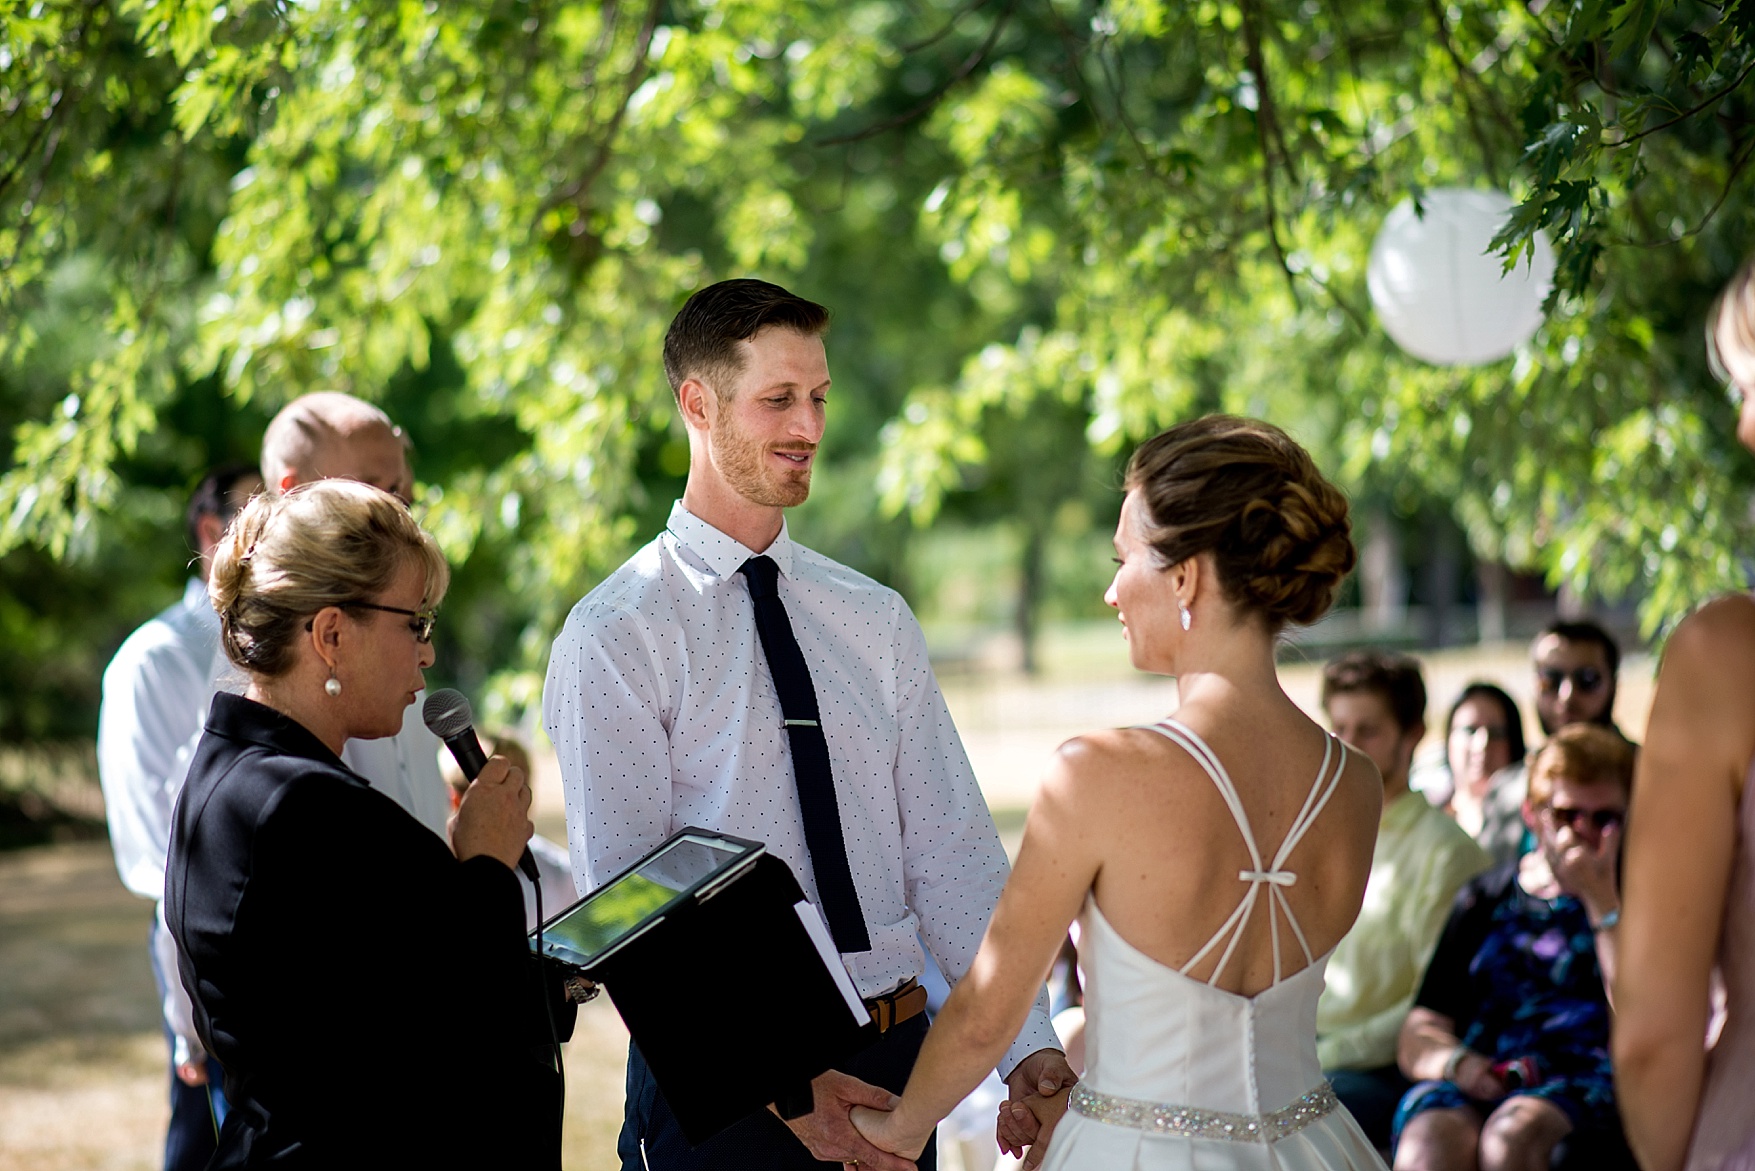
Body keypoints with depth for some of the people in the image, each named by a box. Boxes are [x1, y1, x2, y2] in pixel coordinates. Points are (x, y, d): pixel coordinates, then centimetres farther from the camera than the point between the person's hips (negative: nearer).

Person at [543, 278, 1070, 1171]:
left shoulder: (876, 620, 9)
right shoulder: (614, 639, -7)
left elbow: (949, 850, 4)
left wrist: (1027, 1043, -8)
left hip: (895, 1061, 4)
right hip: (720, 1082, -4)